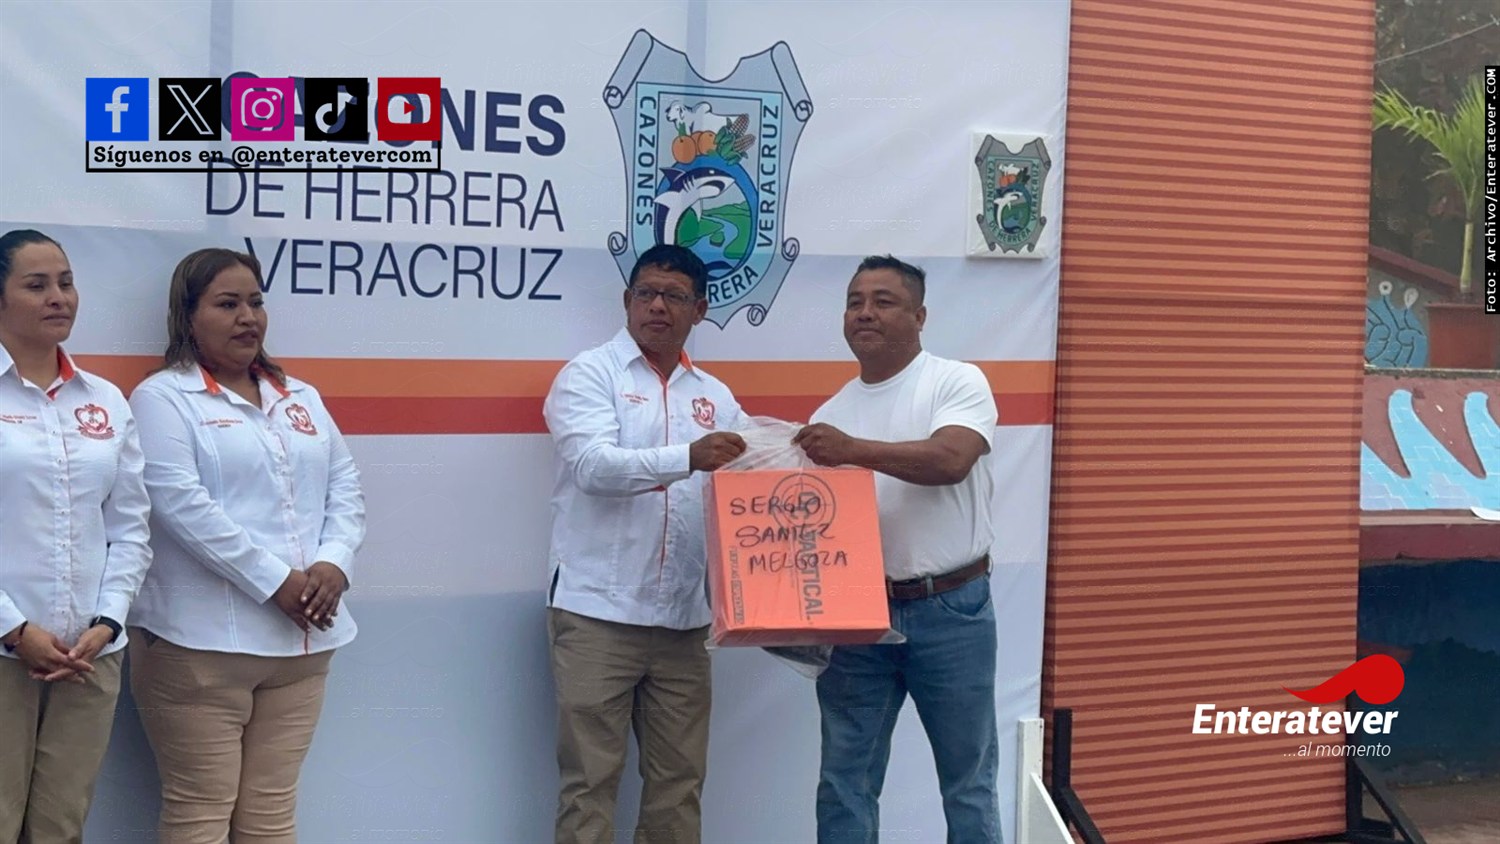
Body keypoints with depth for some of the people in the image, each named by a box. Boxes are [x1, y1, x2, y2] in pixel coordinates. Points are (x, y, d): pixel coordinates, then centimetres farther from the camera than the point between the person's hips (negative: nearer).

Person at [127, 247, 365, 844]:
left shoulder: (300, 398, 18)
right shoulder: (163, 397, -1)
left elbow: (345, 487, 14)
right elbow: (182, 504, -14)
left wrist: (333, 562, -7)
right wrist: (274, 583, -17)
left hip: (301, 639, 6)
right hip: (202, 641, -5)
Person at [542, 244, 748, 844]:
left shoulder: (716, 398, 14)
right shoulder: (589, 374, -1)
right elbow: (593, 465, -17)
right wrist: (688, 457, -30)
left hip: (683, 618, 5)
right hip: (597, 612, -5)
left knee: (680, 779, 9)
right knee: (590, 779, -1)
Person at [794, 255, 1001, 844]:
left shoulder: (957, 382, -4)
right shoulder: (830, 414, 10)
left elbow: (950, 460, -22)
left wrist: (856, 450, -31)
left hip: (950, 611, -4)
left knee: (968, 778, 8)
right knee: (845, 782, 8)